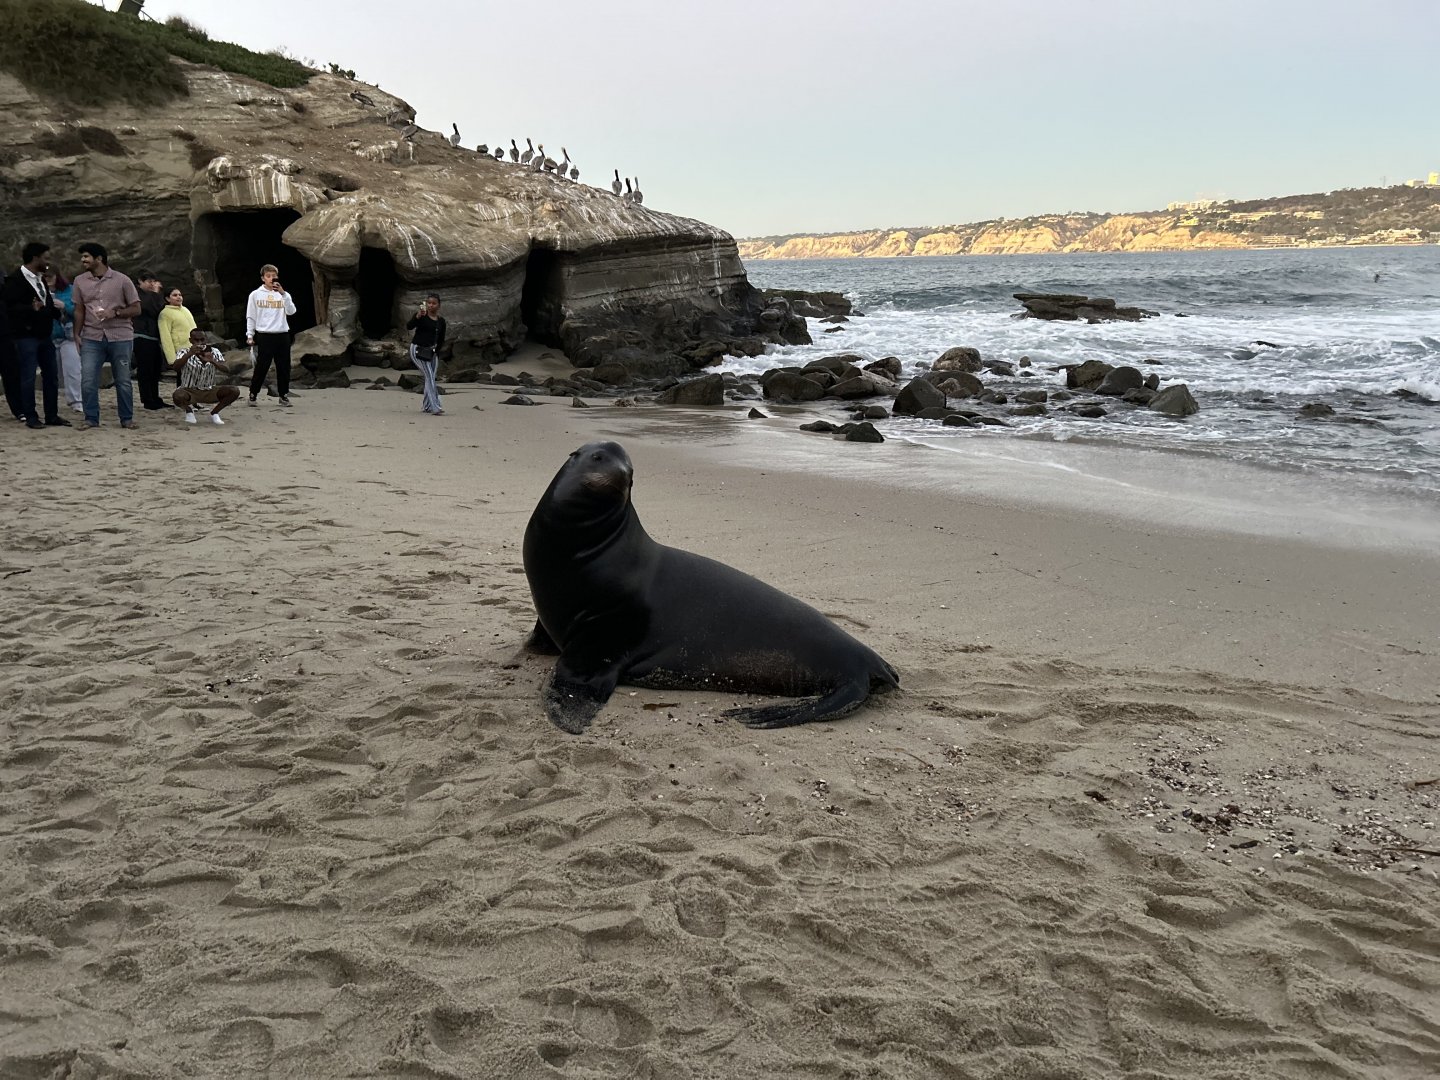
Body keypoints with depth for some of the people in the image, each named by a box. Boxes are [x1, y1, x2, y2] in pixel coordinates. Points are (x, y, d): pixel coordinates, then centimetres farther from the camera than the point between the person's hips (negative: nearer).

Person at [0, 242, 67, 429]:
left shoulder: (40, 278, 14)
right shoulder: (16, 280, -12)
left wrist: (55, 308, 4)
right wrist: (31, 308, -35)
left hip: (45, 334, 8)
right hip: (26, 336, -8)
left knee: (51, 375, 9)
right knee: (28, 377, -3)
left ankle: (52, 416, 17)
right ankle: (31, 417, 4)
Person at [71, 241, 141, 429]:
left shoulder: (122, 280, -1)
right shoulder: (80, 281, 8)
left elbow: (136, 309, 1)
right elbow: (79, 310, 13)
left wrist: (114, 312, -15)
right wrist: (77, 334, 2)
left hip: (120, 337, -2)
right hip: (92, 338, 2)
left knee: (123, 381, 4)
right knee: (87, 380, -5)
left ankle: (127, 419, 15)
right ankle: (91, 419, 6)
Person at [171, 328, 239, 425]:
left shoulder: (214, 352, -2)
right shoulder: (184, 353, -9)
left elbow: (224, 369, -19)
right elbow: (175, 367, -29)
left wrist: (212, 361, -39)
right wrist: (189, 354, -43)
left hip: (209, 392, 3)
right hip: (189, 391, -3)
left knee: (234, 391, -20)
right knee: (178, 396, -38)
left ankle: (214, 413, 3)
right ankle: (189, 410, 1)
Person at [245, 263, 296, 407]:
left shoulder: (283, 295, 10)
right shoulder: (255, 295, 6)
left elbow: (291, 311, -7)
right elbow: (250, 317, 8)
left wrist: (282, 293, -14)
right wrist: (250, 335, 1)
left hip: (282, 335, 2)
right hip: (264, 335, -2)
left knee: (284, 367, 4)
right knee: (261, 367, -2)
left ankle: (284, 395, 14)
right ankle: (253, 394, 9)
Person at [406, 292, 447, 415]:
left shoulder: (441, 321, 7)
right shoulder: (421, 316, -7)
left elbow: (441, 340, 15)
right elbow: (408, 327, -22)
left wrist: (436, 351, 4)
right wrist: (418, 316, -37)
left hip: (431, 352, 6)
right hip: (417, 349, -6)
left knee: (430, 378, 9)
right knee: (429, 376, -15)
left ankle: (427, 405, 27)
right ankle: (435, 407, -20)